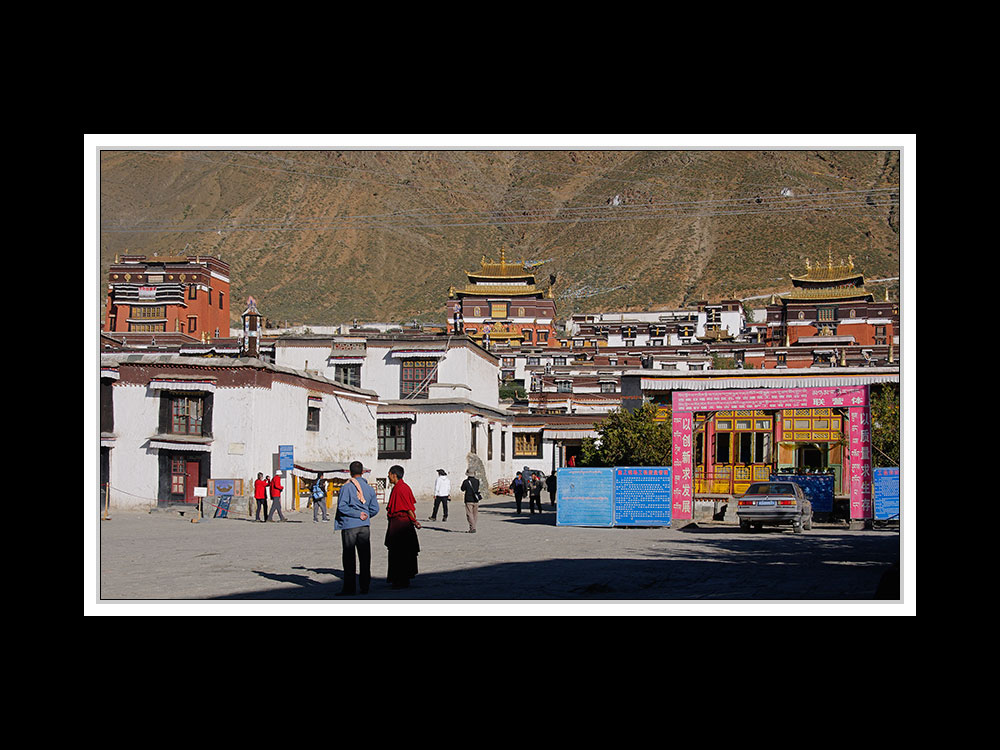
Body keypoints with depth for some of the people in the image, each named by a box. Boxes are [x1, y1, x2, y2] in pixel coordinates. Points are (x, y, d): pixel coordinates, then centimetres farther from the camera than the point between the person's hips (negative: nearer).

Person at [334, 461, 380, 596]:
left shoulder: (347, 487, -7)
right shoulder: (369, 488, 6)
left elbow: (342, 506, -16)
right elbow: (374, 509, 5)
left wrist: (358, 514, -11)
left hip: (349, 525, -4)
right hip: (365, 526, 4)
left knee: (349, 558, -1)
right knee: (365, 557, 10)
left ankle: (349, 588, -2)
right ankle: (364, 586, 14)